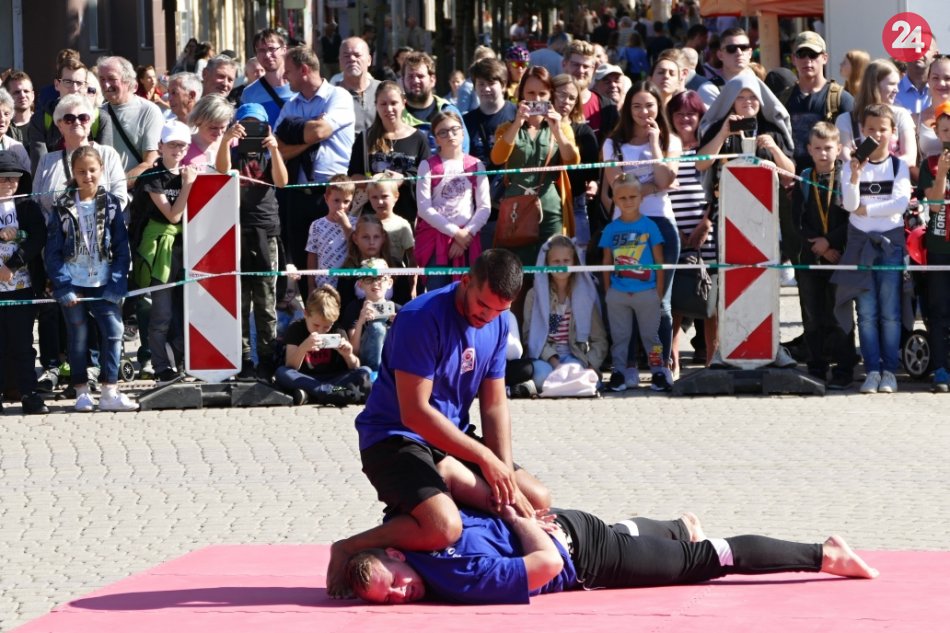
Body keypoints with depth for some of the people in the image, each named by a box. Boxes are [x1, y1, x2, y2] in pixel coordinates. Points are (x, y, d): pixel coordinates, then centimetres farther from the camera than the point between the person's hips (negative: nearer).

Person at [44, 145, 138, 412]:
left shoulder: (111, 205, 2)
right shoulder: (63, 207, -1)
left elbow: (122, 249, 2)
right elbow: (53, 252, -1)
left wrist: (117, 284, -7)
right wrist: (63, 287, -9)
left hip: (103, 284, 1)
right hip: (73, 283, -1)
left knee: (113, 331, -8)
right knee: (78, 337, 5)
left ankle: (109, 392, -5)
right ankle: (82, 392, 12)